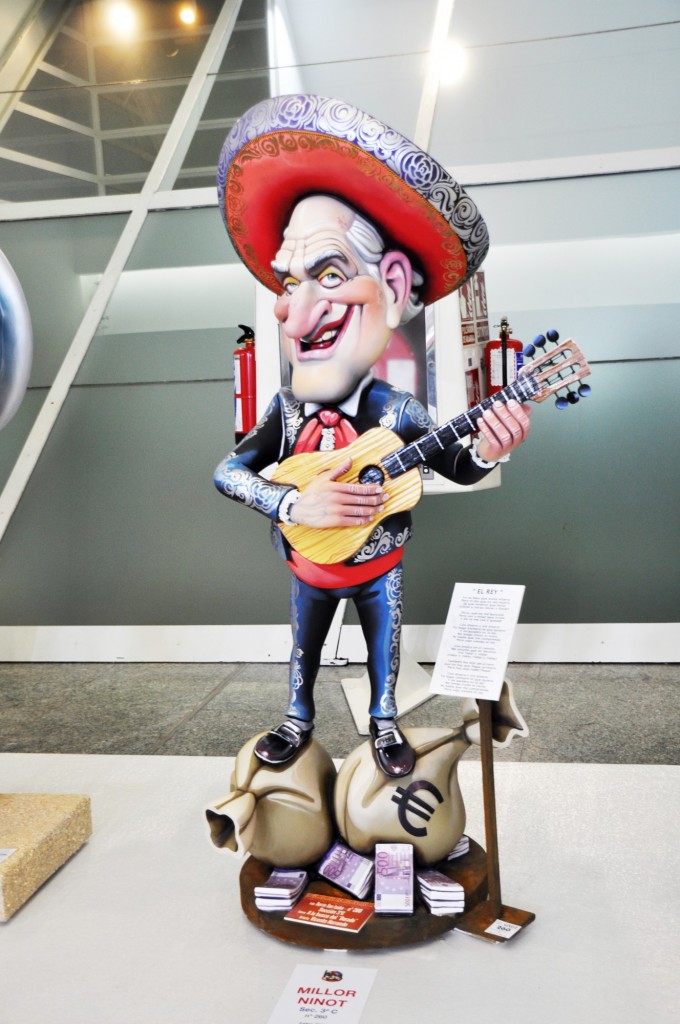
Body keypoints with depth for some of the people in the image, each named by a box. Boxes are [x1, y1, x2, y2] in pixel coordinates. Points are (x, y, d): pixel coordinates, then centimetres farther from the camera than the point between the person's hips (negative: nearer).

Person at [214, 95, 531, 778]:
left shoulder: (395, 410, -23)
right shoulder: (287, 408, -19)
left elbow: (457, 471, -12)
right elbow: (228, 471, -18)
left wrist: (486, 450, -36)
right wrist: (296, 505, -34)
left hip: (378, 568, -1)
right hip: (312, 567, 2)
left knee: (383, 653, 20)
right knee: (304, 652, 23)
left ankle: (384, 724, 46)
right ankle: (298, 721, 48)